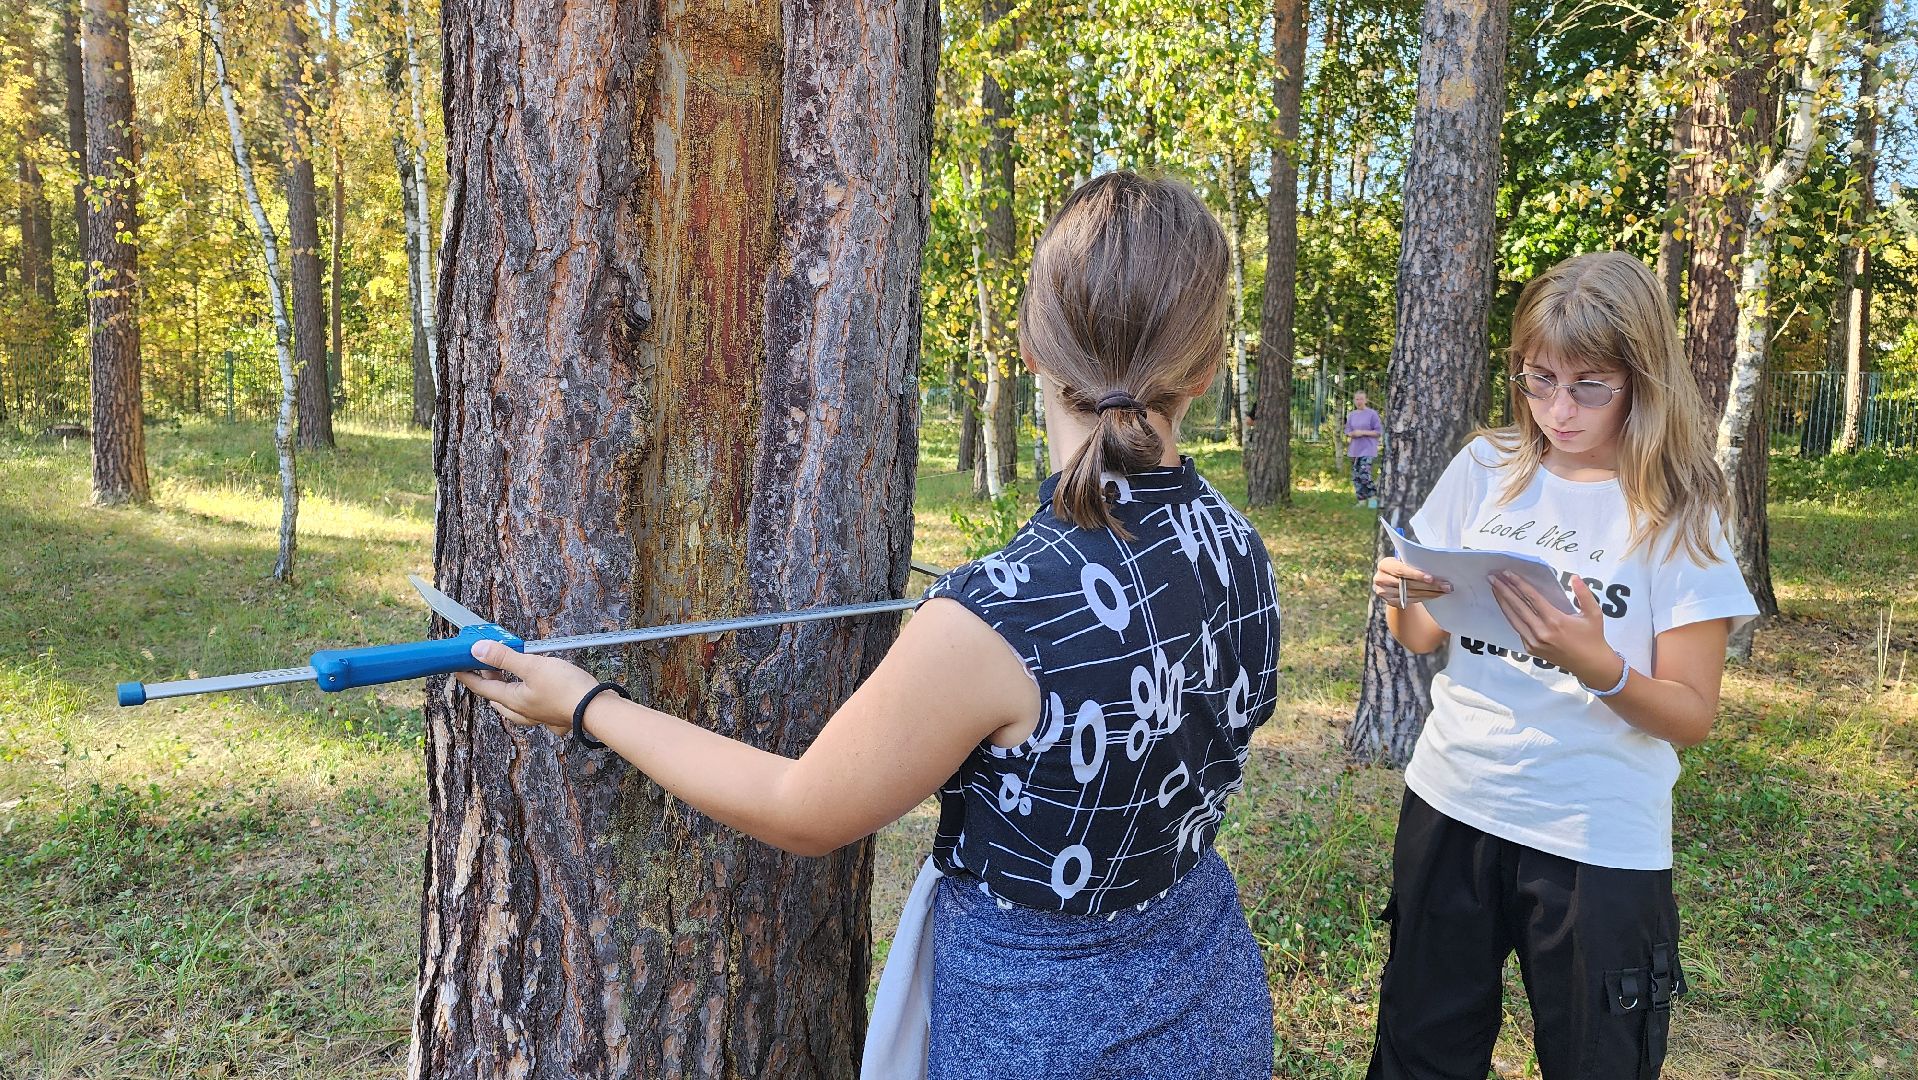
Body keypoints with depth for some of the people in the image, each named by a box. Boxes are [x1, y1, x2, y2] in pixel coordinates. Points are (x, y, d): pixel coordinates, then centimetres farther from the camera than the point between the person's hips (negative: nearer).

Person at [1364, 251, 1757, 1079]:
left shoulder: (1679, 512, -9)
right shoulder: (1487, 470, -1)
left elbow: (1692, 715, -8)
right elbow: (1421, 638, 5)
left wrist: (1598, 667, -28)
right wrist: (1406, 595, -17)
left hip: (1598, 842, -2)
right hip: (1452, 805, 3)